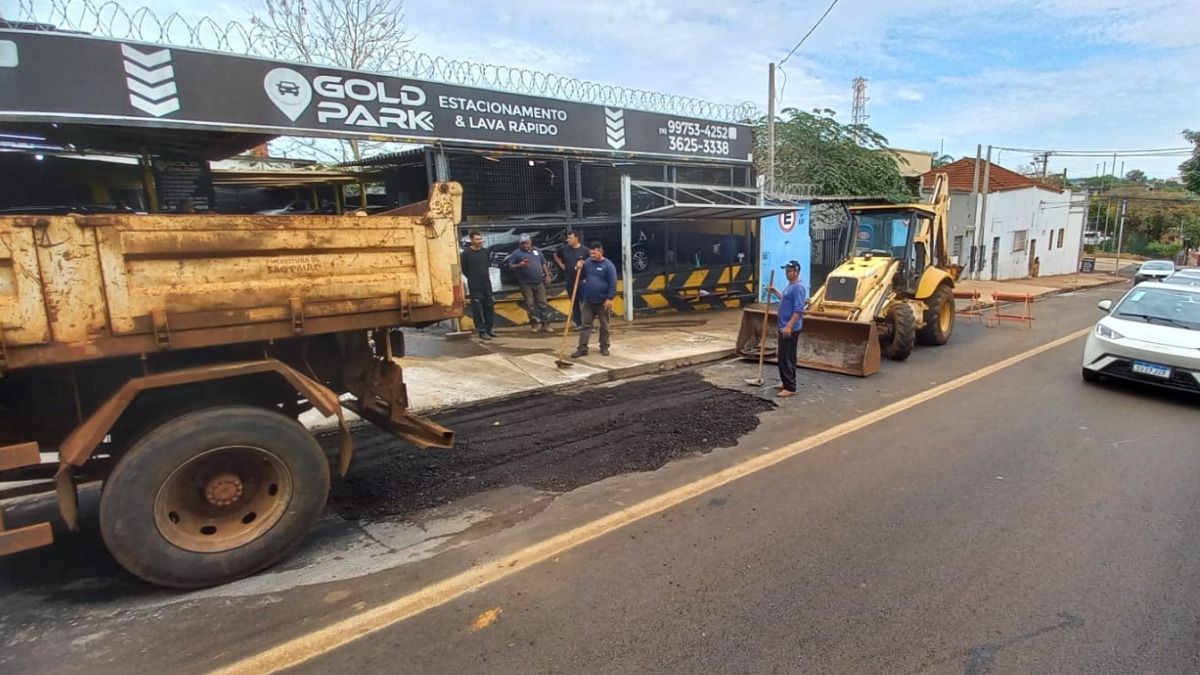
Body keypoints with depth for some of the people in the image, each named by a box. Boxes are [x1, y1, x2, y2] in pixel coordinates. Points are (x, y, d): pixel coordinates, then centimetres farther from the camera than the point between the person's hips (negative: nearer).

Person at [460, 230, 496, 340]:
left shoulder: (485, 251, 6)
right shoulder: (466, 253, -9)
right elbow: (464, 270, -3)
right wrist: (473, 278, 6)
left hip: (487, 285, 5)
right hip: (475, 287, -5)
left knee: (489, 307, 8)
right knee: (477, 309, -2)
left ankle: (490, 328, 20)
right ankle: (482, 331, 5)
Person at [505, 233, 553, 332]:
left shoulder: (537, 251, 13)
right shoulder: (517, 253, 0)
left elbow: (544, 263, 19)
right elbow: (511, 266, -3)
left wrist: (547, 275, 9)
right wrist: (519, 265, -21)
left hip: (539, 282, 3)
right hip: (526, 283, -3)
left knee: (543, 303, 2)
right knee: (530, 304, -1)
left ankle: (545, 324, 7)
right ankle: (535, 323, 8)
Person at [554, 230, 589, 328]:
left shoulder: (584, 250, -5)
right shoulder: (564, 249, 3)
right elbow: (555, 255, 22)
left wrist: (583, 264, -17)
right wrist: (561, 265, 11)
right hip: (570, 280, 3)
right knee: (574, 302, 8)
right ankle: (577, 322, 16)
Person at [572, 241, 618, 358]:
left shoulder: (608, 265, -9)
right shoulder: (587, 262, 5)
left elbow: (612, 283, -12)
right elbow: (581, 277, 12)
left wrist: (610, 298, -17)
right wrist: (579, 269, -7)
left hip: (602, 302, -4)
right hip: (587, 301, 4)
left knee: (604, 326, 9)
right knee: (585, 325, 3)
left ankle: (604, 347, 23)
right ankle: (582, 348, 6)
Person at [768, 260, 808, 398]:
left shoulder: (798, 287, -18)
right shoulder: (790, 286, 15)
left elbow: (798, 310, -25)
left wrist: (789, 326, -30)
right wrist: (775, 292, 25)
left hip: (790, 329, -11)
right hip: (784, 327, 11)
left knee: (786, 357, -10)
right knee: (784, 356, 17)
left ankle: (790, 388, -6)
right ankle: (787, 382, 28)